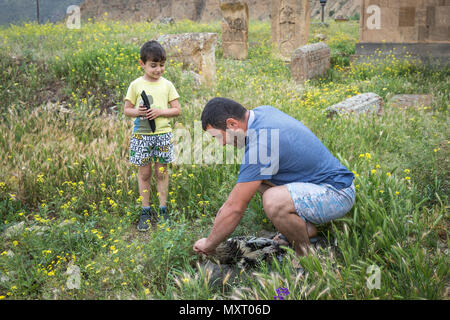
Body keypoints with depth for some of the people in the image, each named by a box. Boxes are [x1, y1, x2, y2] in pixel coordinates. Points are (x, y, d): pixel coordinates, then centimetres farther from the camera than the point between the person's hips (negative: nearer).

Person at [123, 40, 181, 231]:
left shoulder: (167, 85, 3)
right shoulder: (136, 85, 1)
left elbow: (177, 110, 3)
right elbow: (126, 110, 6)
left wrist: (160, 112, -13)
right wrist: (138, 112, -15)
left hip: (163, 134, 1)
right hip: (141, 135, 0)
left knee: (161, 172, 7)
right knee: (144, 173, 4)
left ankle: (163, 210, 17)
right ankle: (146, 211, 14)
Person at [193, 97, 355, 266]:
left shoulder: (260, 145, -26)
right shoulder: (261, 112, 2)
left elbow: (236, 208, -20)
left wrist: (208, 244, -6)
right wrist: (230, 201, 13)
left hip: (337, 195, -10)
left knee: (273, 201, -35)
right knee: (253, 176, 14)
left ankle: (305, 255, -8)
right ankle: (305, 227, 14)